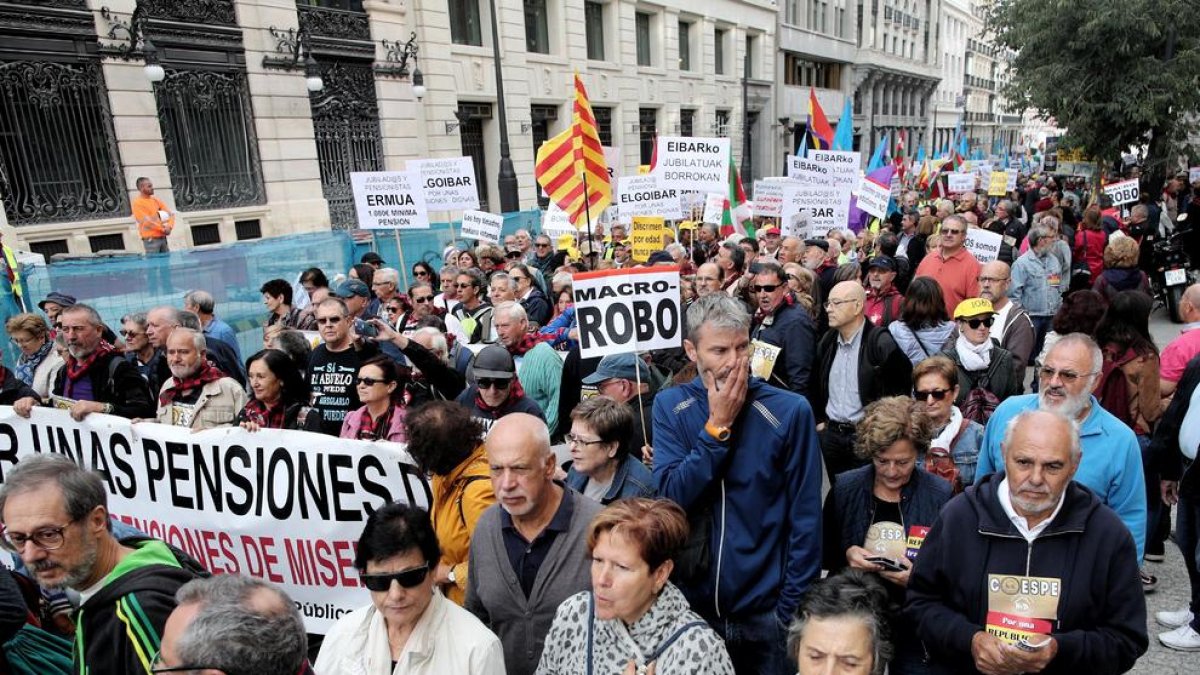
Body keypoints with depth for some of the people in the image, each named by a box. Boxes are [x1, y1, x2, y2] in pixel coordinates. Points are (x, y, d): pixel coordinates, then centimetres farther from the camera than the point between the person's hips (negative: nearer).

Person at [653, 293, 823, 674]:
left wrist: (793, 609, -10)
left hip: (765, 610, -2)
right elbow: (670, 498, -14)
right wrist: (718, 426, -19)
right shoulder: (669, 406, -5)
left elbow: (805, 522, -9)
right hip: (690, 604, 2)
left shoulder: (790, 411, -12)